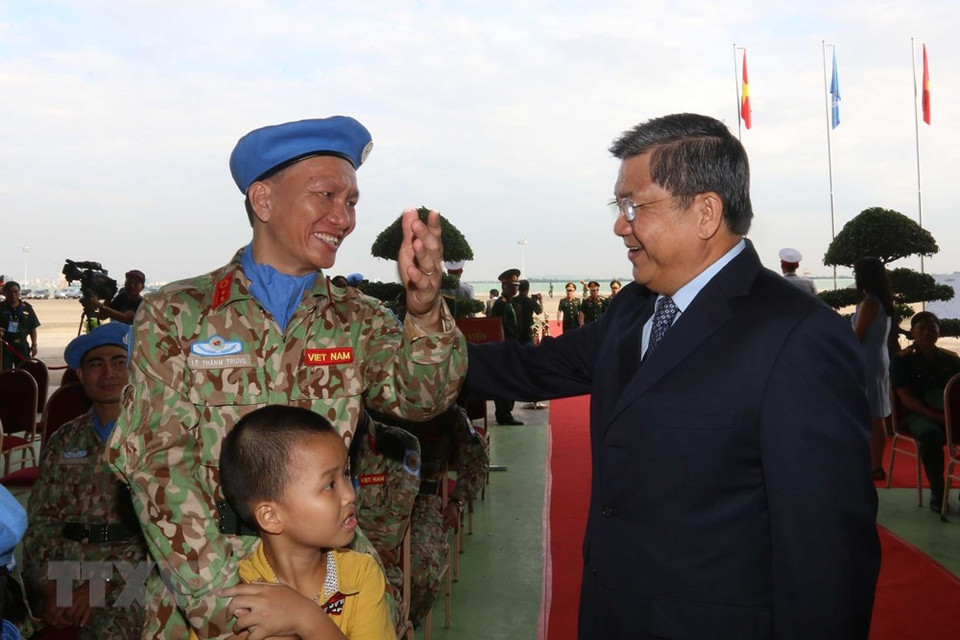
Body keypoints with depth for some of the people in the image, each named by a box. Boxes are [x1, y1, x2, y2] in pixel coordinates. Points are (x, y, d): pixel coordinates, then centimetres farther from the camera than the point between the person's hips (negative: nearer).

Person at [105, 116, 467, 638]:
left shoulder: (358, 319, 4)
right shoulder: (175, 315, -4)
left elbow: (421, 396, -13)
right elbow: (158, 462, -9)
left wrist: (424, 305, -32)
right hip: (198, 594, -2)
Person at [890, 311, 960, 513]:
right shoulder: (902, 360, -1)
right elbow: (906, 399, -9)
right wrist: (936, 416, -24)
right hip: (916, 414, -4)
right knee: (930, 434, -38)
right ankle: (937, 491, -20)